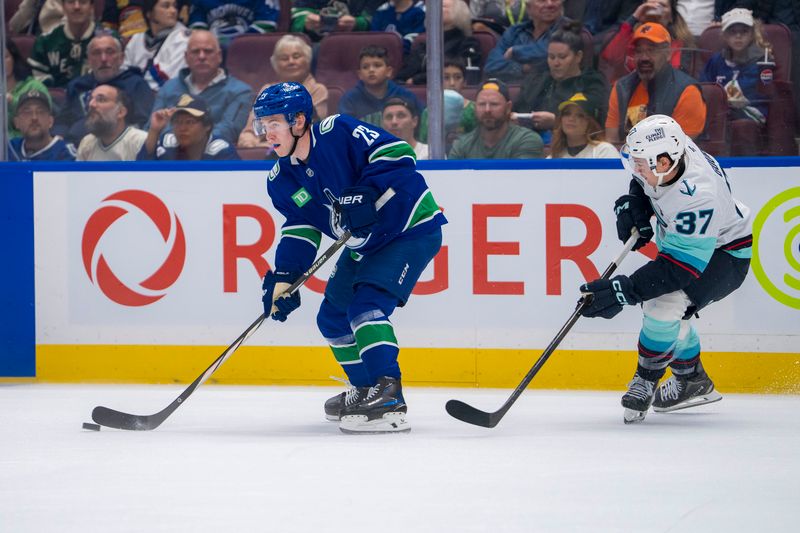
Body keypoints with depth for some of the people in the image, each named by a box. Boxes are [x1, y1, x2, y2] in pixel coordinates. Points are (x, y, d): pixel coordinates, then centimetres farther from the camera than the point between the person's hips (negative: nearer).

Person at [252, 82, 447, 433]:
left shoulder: (338, 133, -23)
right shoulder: (282, 180, 0)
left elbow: (398, 154, -27)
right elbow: (300, 228, 1)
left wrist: (366, 193, -37)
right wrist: (283, 277, -13)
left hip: (412, 230, -9)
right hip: (364, 245, 9)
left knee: (366, 305, -24)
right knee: (333, 318, 13)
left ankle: (387, 397, -27)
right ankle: (365, 390, 31)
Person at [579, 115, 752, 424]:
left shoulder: (697, 197, -42)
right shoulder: (668, 147, -19)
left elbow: (683, 266, -40)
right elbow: (642, 182, 7)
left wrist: (626, 290, -43)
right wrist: (630, 204, -13)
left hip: (722, 255, -9)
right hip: (686, 239, 9)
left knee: (666, 301, -27)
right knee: (665, 311, 13)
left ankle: (645, 382, -7)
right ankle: (694, 382, 32)